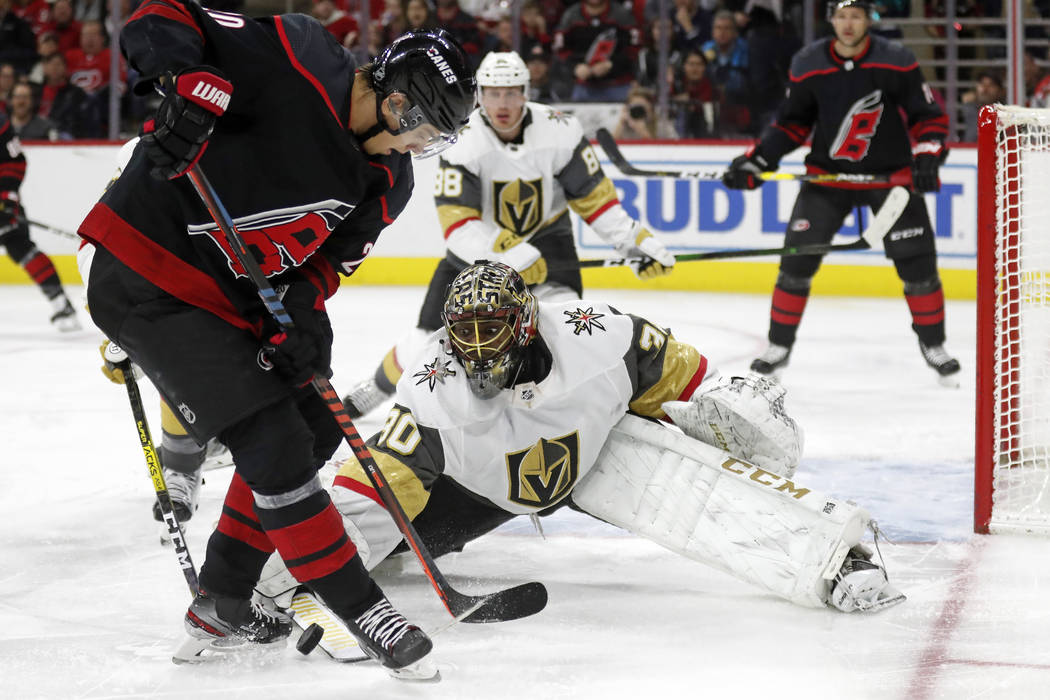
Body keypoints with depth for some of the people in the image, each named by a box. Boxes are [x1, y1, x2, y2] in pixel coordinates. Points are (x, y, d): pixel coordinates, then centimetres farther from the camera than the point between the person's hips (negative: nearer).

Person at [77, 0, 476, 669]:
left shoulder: (388, 180, 3)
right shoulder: (296, 58, -20)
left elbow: (328, 255, 7)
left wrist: (305, 309, -13)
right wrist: (188, 85, -38)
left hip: (233, 298, 10)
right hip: (147, 277, -10)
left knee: (313, 427, 14)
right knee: (272, 442, -11)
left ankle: (222, 603, 23)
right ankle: (360, 609, -1)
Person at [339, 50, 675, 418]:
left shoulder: (560, 132, -19)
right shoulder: (462, 143, -24)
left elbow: (594, 197, -8)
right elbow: (457, 225, -29)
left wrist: (638, 240, -14)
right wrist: (508, 252, -41)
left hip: (545, 236, 1)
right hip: (478, 245, -1)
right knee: (427, 343, 0)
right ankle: (378, 385, 27)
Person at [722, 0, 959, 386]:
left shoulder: (897, 62, -13)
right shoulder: (807, 65, -6)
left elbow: (929, 116, -7)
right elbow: (792, 122, 5)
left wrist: (927, 157, -22)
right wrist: (755, 160, -5)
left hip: (891, 174, -1)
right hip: (828, 173, 1)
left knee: (917, 262, -5)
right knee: (797, 258, -7)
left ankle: (933, 344, 14)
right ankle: (779, 345, 9)